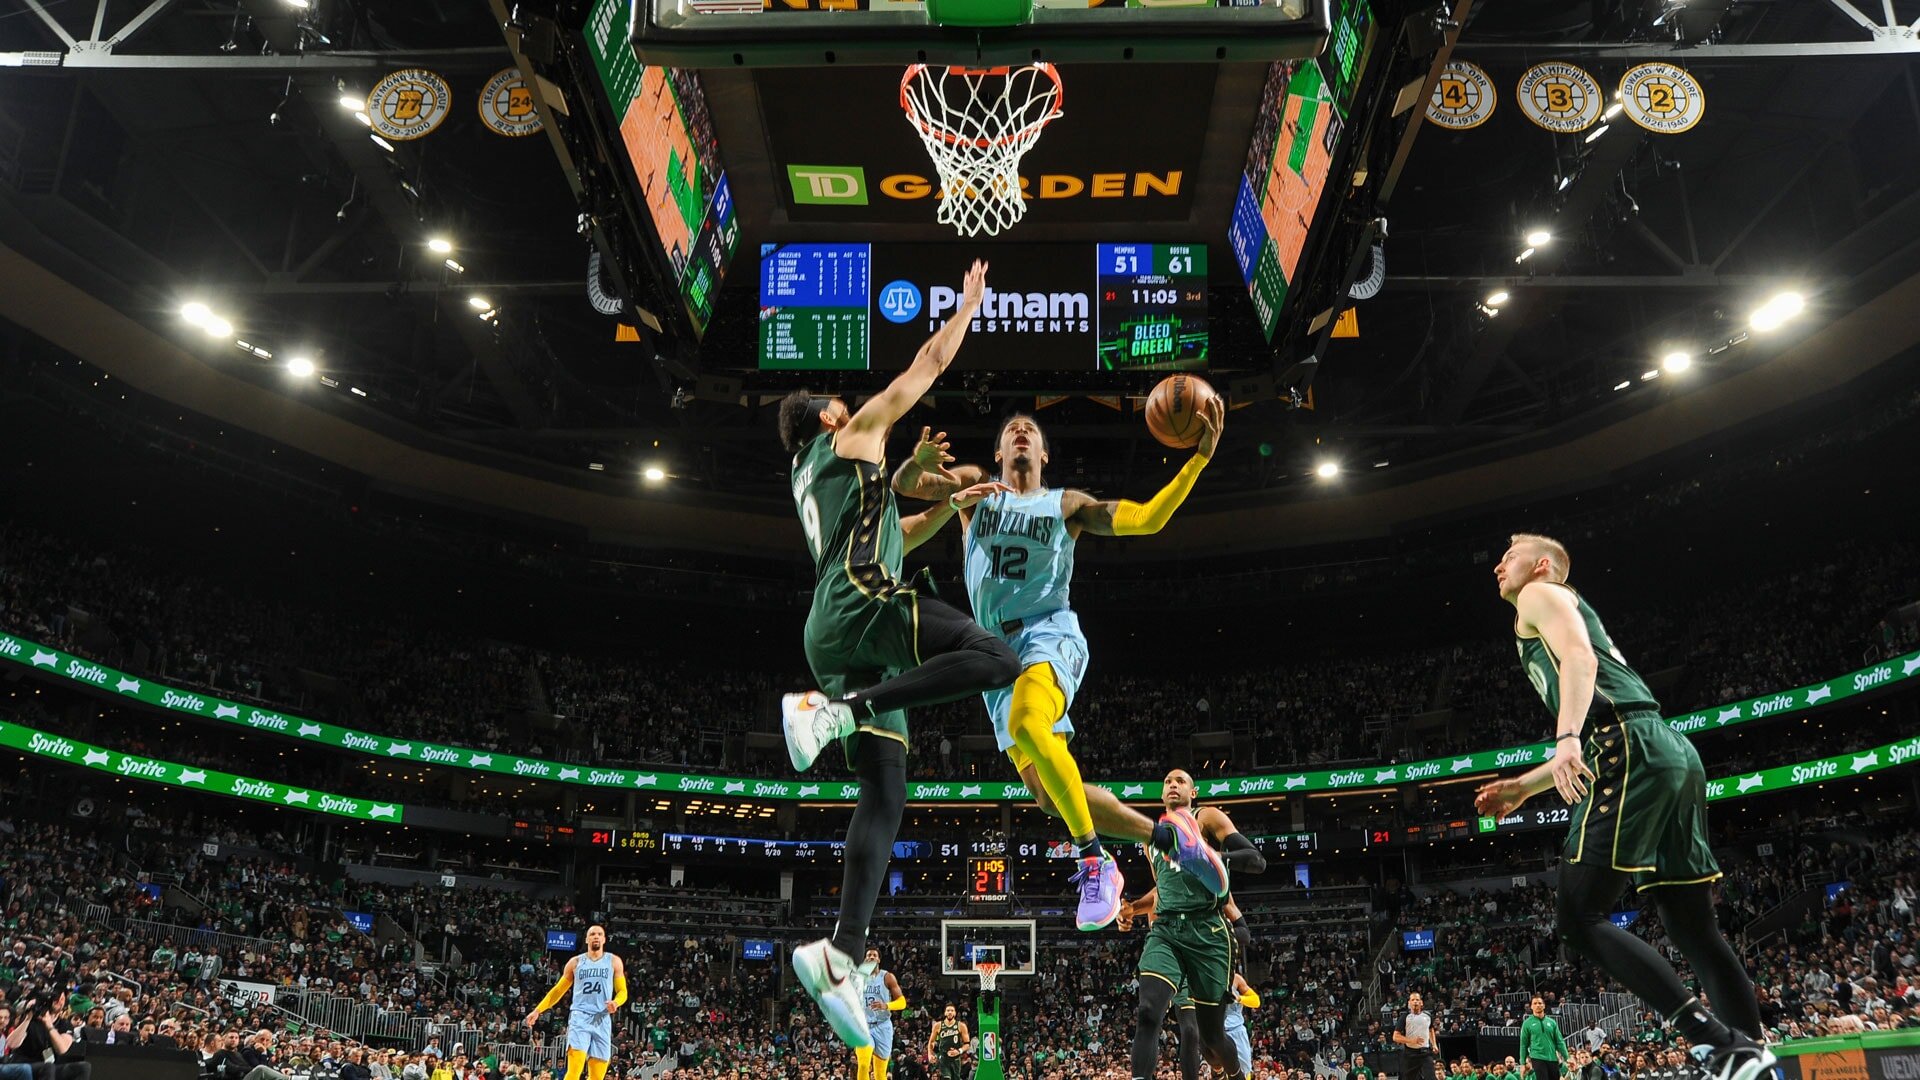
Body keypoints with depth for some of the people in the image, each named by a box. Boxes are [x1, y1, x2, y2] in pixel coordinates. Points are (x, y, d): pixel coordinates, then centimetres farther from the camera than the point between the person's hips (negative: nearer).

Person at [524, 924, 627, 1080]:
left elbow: (622, 991, 7)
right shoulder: (575, 962, 11)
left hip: (602, 1020, 1)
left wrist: (616, 1002, -15)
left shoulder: (614, 961, 10)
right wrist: (537, 1010, 11)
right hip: (579, 1017, -1)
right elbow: (558, 990, 18)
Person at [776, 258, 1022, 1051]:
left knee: (883, 796, -2)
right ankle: (837, 710, -27)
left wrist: (951, 505, 40)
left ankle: (841, 953, -14)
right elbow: (930, 362, 16)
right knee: (998, 659, -23)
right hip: (859, 605, -8)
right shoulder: (852, 436, 13)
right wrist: (971, 301, 29)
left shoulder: (813, 481, 35)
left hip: (834, 635, 8)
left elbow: (890, 536, 45)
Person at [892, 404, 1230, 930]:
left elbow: (1148, 519, 4)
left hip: (1049, 634, -4)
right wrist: (919, 459, -20)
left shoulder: (1067, 504, 12)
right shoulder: (976, 485, 17)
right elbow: (903, 484, 4)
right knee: (1051, 797, -1)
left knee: (1027, 723, -38)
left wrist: (1199, 457, -4)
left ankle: (1095, 862, -27)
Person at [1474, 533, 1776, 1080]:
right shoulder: (1573, 614, 36)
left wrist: (1567, 736, -25)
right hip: (1674, 754, 10)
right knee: (1695, 931, 8)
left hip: (1631, 752, -10)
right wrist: (1521, 788, 36)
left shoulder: (1541, 595, 10)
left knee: (1578, 916, -12)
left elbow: (1579, 656, -12)